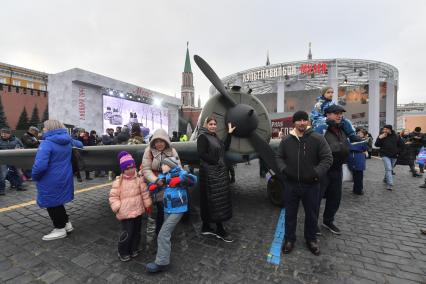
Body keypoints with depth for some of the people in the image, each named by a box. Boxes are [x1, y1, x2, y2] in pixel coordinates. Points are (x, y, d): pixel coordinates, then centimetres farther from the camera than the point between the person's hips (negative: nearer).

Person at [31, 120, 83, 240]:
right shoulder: (67, 140, 2)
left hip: (51, 180, -7)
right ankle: (66, 223, 32)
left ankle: (60, 229, 22)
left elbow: (40, 165, -28)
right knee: (57, 202, 24)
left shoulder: (47, 143, -22)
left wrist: (34, 176, -12)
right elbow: (79, 144, 25)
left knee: (52, 204, 10)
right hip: (64, 178, 8)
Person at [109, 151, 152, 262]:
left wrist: (147, 205, 4)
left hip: (138, 211, 3)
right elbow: (113, 196, -5)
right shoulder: (118, 182, -8)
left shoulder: (139, 179, -2)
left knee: (137, 232, 16)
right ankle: (123, 252, 27)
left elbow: (145, 193, 2)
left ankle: (134, 249, 38)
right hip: (126, 213, -3)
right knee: (127, 233, 2)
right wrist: (118, 208, -14)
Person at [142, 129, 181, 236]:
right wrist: (155, 180, -24)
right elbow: (146, 169, -10)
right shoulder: (149, 151, -7)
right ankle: (159, 232, 30)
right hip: (157, 186, -2)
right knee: (161, 209, 3)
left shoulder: (172, 151, -1)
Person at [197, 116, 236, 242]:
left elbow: (225, 147, 13)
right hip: (210, 172, -9)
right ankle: (220, 230, 8)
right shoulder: (202, 136, -9)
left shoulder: (214, 136, 18)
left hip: (219, 172, 9)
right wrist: (216, 162, -17)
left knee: (220, 200, 12)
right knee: (215, 200, -4)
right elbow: (201, 154, -19)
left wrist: (229, 133, 10)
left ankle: (206, 227, 24)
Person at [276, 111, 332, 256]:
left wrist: (317, 173, -19)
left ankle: (311, 239, 40)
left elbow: (327, 158, -6)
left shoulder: (318, 138, -6)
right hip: (291, 184, 1)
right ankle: (289, 238, 34)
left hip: (311, 185, -1)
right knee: (290, 213, 14)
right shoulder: (286, 140, 0)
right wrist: (283, 169, -10)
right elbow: (279, 157, 8)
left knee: (311, 214, 17)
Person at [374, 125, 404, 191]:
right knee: (388, 169, -14)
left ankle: (386, 179, 39)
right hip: (385, 155, -4)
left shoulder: (395, 136, 1)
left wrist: (397, 151, 3)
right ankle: (390, 184, -14)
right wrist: (379, 138, -21)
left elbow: (401, 144, 13)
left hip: (394, 156, 4)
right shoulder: (382, 136, -5)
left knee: (390, 169, 17)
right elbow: (376, 145, -10)